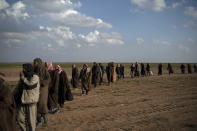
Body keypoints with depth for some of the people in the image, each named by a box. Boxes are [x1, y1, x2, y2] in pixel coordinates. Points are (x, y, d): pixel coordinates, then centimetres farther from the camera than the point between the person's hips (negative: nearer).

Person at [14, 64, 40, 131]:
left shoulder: (35, 77, -9)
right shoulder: (23, 77, 8)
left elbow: (30, 84, -28)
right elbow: (18, 88, 16)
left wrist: (23, 78, -15)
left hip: (31, 101, -5)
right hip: (22, 101, 6)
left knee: (31, 119, 4)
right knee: (19, 118, 7)